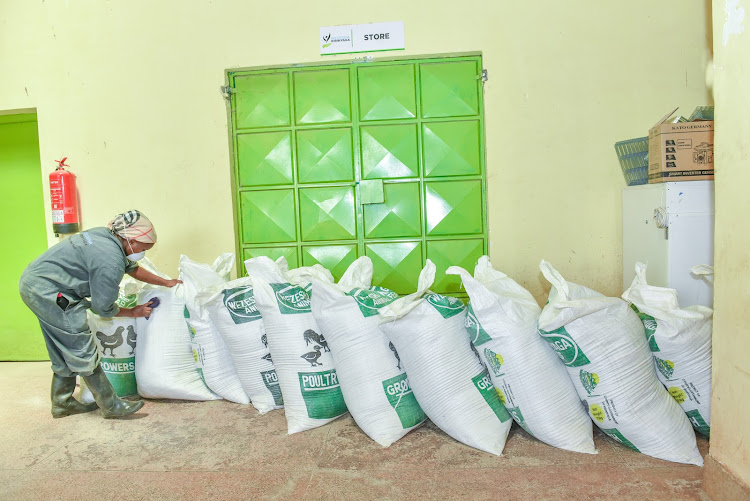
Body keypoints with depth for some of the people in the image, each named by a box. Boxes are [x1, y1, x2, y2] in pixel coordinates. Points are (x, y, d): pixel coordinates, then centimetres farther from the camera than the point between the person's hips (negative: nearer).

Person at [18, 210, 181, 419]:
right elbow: (103, 308, -13)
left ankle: (62, 402, 33)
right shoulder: (110, 262, -24)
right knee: (83, 351, -2)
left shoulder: (104, 236, 4)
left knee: (64, 350, 19)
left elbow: (132, 268, 19)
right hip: (47, 291, -10)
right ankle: (111, 405, 7)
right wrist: (134, 312, 3)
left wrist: (166, 283, 25)